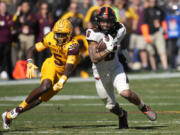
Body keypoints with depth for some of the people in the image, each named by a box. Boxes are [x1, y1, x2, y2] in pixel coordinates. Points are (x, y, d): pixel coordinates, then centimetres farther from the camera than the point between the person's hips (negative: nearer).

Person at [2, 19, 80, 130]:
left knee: (41, 99, -1)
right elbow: (32, 50, -3)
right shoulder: (50, 38, -14)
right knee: (46, 86, -32)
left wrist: (61, 82, -51)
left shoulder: (72, 46, -26)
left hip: (61, 74, 0)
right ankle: (21, 106, -18)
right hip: (51, 65, 0)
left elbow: (69, 68, -36)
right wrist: (30, 64, -22)